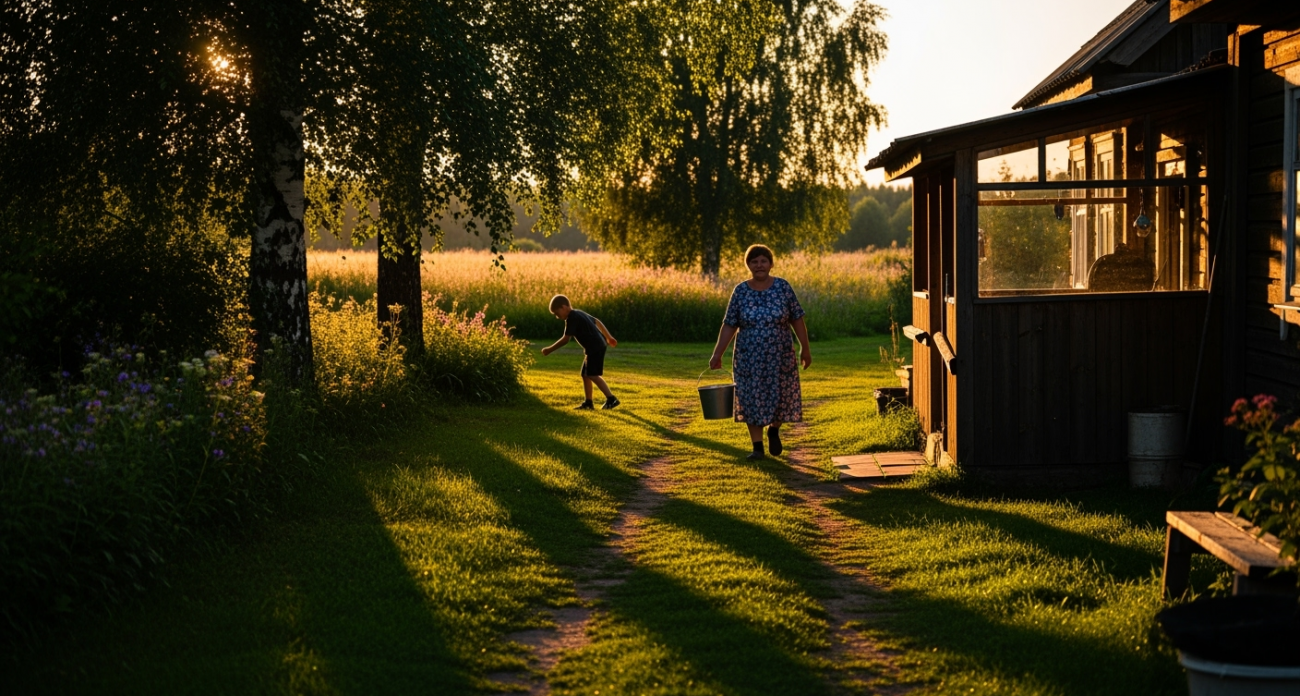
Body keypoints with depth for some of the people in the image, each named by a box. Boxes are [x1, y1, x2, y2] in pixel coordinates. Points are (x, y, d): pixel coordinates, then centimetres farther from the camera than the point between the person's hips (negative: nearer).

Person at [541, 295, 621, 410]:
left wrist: (550, 350, -11)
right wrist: (609, 337, 34)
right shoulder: (579, 314, 16)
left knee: (593, 375, -14)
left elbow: (565, 339, -17)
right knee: (585, 375, 12)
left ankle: (611, 399, -15)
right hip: (597, 347, 10)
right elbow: (597, 322, 26)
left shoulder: (572, 318, -14)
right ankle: (588, 403, 15)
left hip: (595, 348, -10)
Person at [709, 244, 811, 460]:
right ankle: (757, 447, 11)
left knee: (781, 398, 4)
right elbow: (729, 325, 0)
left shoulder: (783, 287, -3)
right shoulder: (740, 292, -1)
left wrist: (805, 348, 0)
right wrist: (717, 354, -4)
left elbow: (797, 320, 1)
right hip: (749, 359, 0)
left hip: (779, 357, 0)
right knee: (752, 400, 2)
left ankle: (774, 430, 33)